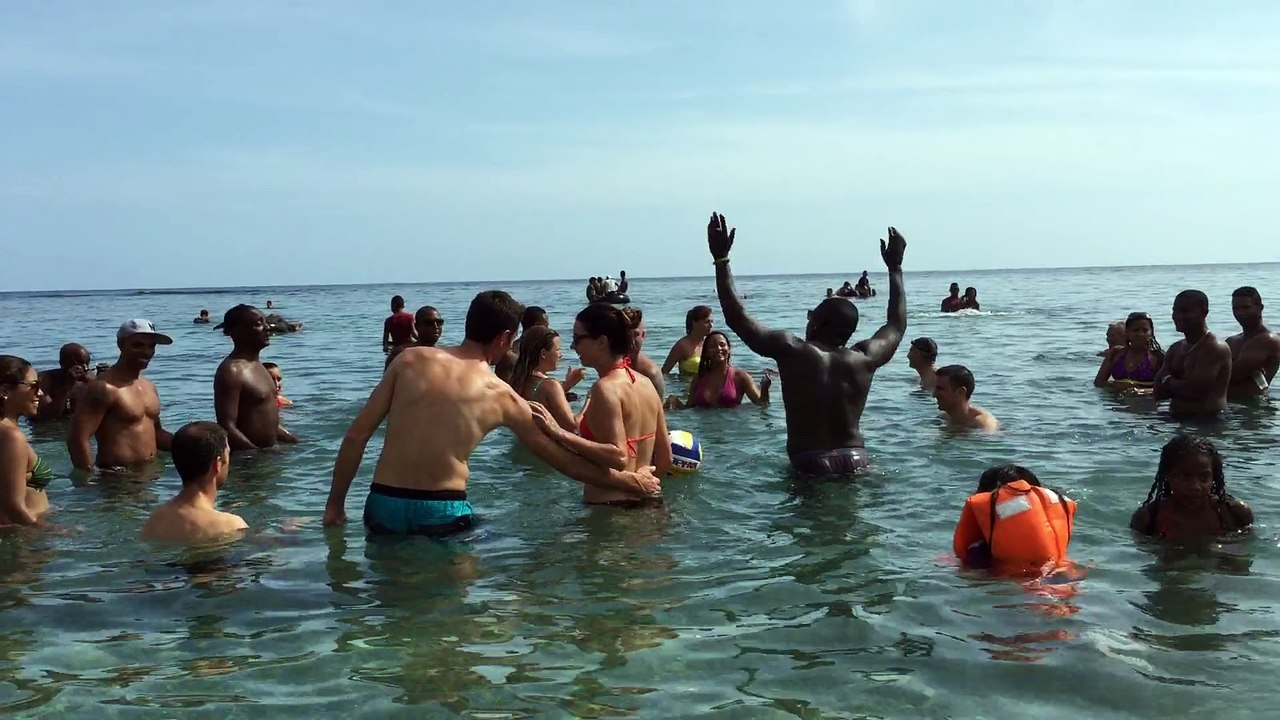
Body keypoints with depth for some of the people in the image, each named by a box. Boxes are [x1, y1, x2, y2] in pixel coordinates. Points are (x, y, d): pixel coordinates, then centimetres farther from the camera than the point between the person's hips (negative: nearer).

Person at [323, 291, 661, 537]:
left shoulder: (411, 360, 4)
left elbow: (356, 434, 1)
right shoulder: (503, 397, 3)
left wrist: (335, 502, 9)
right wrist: (629, 480, 25)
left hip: (383, 504, 2)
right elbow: (561, 459, 12)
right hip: (441, 513, -2)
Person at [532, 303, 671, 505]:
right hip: (648, 501, 9)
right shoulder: (645, 383, 8)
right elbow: (664, 459, 11)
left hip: (610, 505, -9)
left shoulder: (606, 388, -16)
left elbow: (618, 457, -27)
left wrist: (560, 434, -29)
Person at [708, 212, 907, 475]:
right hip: (856, 460, 4)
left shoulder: (793, 352, -8)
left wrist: (721, 260, 3)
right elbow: (896, 326, 23)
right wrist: (895, 267, 32)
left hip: (809, 464, -3)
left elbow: (737, 319, -4)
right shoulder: (863, 360, 3)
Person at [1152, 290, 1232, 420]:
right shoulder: (1176, 348, 18)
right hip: (1177, 419, 7)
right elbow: (1158, 393, 11)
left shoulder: (1215, 348, -8)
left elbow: (1196, 390, -18)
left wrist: (1169, 382, -1)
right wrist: (1180, 384, -7)